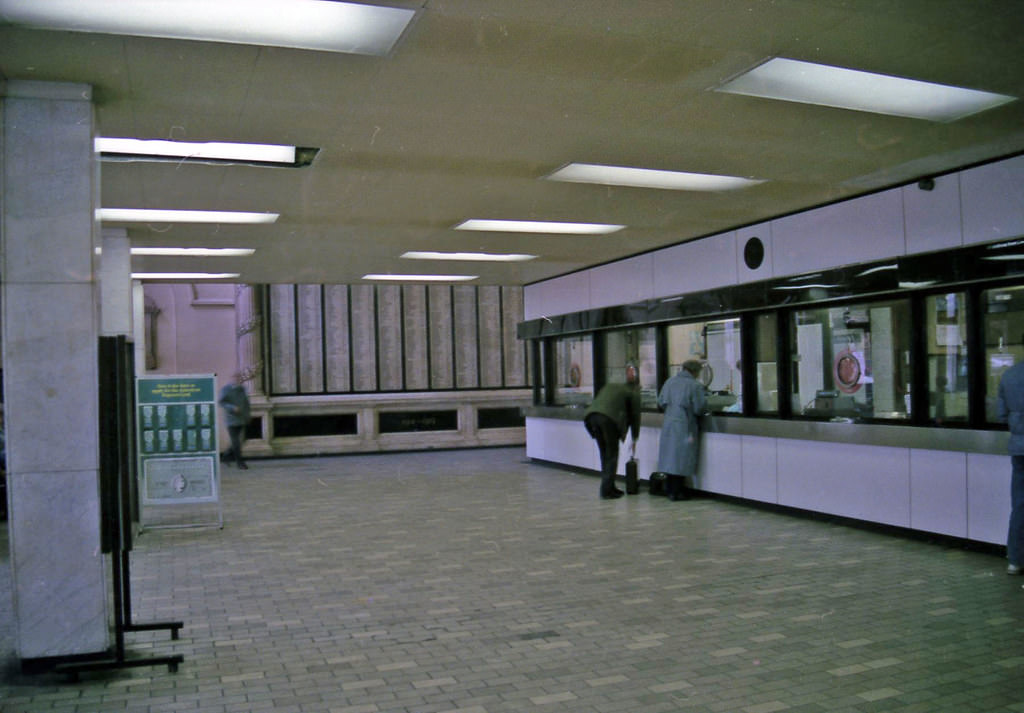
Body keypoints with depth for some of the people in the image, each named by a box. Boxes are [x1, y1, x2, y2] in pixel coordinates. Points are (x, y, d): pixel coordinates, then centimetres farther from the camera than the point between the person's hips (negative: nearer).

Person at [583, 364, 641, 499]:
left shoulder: (610, 386, 31)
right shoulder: (633, 393, 16)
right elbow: (635, 416, 18)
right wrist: (634, 439, 27)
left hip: (590, 416, 6)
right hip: (609, 418, -6)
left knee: (604, 454, 17)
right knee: (612, 455, 7)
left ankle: (608, 487, 23)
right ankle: (607, 490, 5)